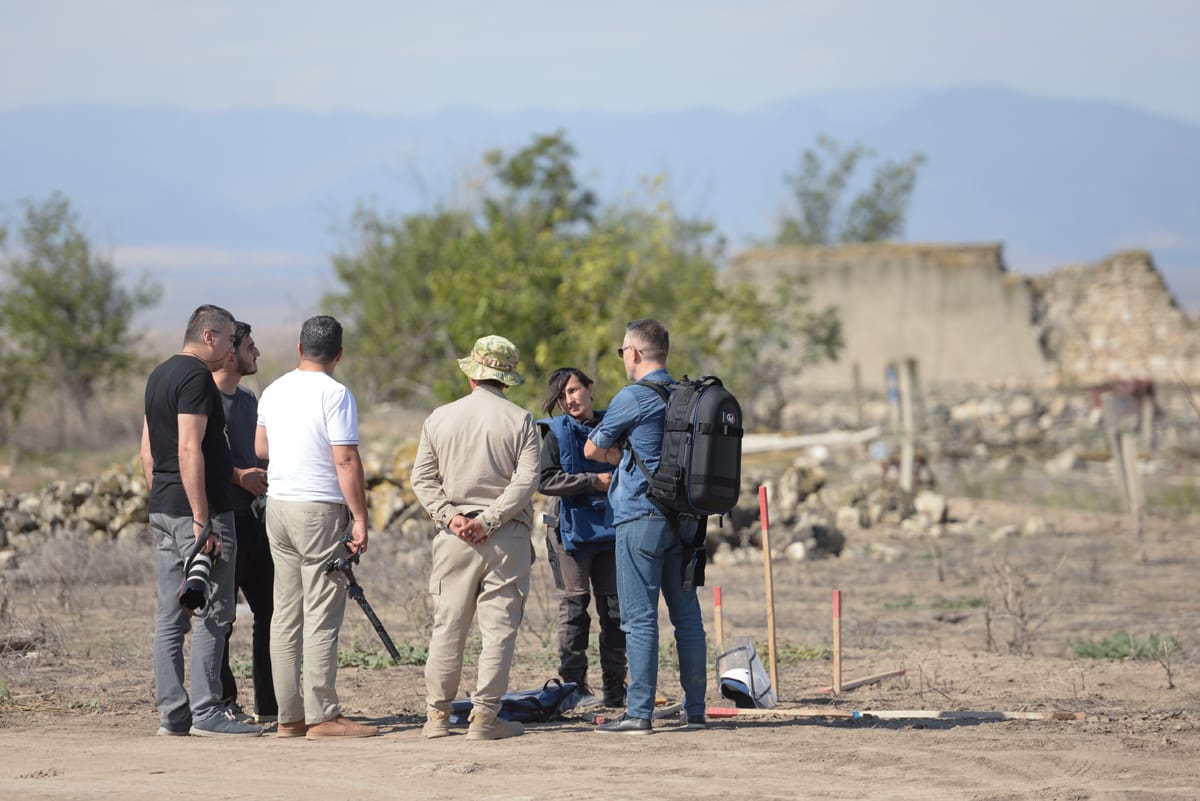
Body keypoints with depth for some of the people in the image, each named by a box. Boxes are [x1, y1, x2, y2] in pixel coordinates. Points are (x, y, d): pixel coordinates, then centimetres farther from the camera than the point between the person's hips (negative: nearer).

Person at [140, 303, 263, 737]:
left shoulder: (158, 375, 17)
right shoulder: (196, 377, -13)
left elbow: (147, 452, 20)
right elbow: (189, 450, -21)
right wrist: (202, 519, -21)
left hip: (163, 510, 10)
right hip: (196, 511, -10)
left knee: (170, 616, 8)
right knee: (212, 613, -5)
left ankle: (171, 713, 9)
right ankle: (206, 712, -6)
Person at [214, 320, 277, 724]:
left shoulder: (248, 400, 18)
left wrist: (263, 477, 12)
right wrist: (238, 475, -20)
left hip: (252, 514, 9)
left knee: (270, 608, 9)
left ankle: (271, 705, 15)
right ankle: (221, 703, 4)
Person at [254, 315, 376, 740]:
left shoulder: (274, 390, 10)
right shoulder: (335, 394, -12)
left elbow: (260, 448, 24)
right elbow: (346, 461, -17)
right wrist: (359, 519, -14)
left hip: (277, 506, 7)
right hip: (320, 510, -7)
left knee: (286, 614, 9)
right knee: (322, 616, -5)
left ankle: (289, 716, 10)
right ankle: (322, 716, -5)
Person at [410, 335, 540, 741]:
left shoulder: (440, 418, 7)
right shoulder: (520, 421, -1)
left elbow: (422, 478, 3)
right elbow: (526, 481, -10)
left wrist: (450, 515, -4)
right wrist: (488, 520, -10)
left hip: (454, 538, 2)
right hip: (507, 538, -2)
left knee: (447, 627, 8)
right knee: (499, 627, 0)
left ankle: (437, 715, 10)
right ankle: (484, 716, -3)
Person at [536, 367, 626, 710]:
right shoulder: (557, 433, -1)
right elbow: (544, 481, -13)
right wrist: (594, 481, -16)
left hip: (610, 528, 4)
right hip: (570, 529, -4)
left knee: (615, 608, 4)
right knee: (573, 607, -4)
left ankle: (615, 688, 10)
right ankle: (574, 686, 0)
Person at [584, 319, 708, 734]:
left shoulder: (633, 398, -10)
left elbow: (593, 450, 1)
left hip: (641, 517, -7)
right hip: (683, 518, 7)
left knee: (639, 617, -6)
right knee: (687, 614, 10)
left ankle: (639, 712, -8)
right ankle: (695, 710, 12)